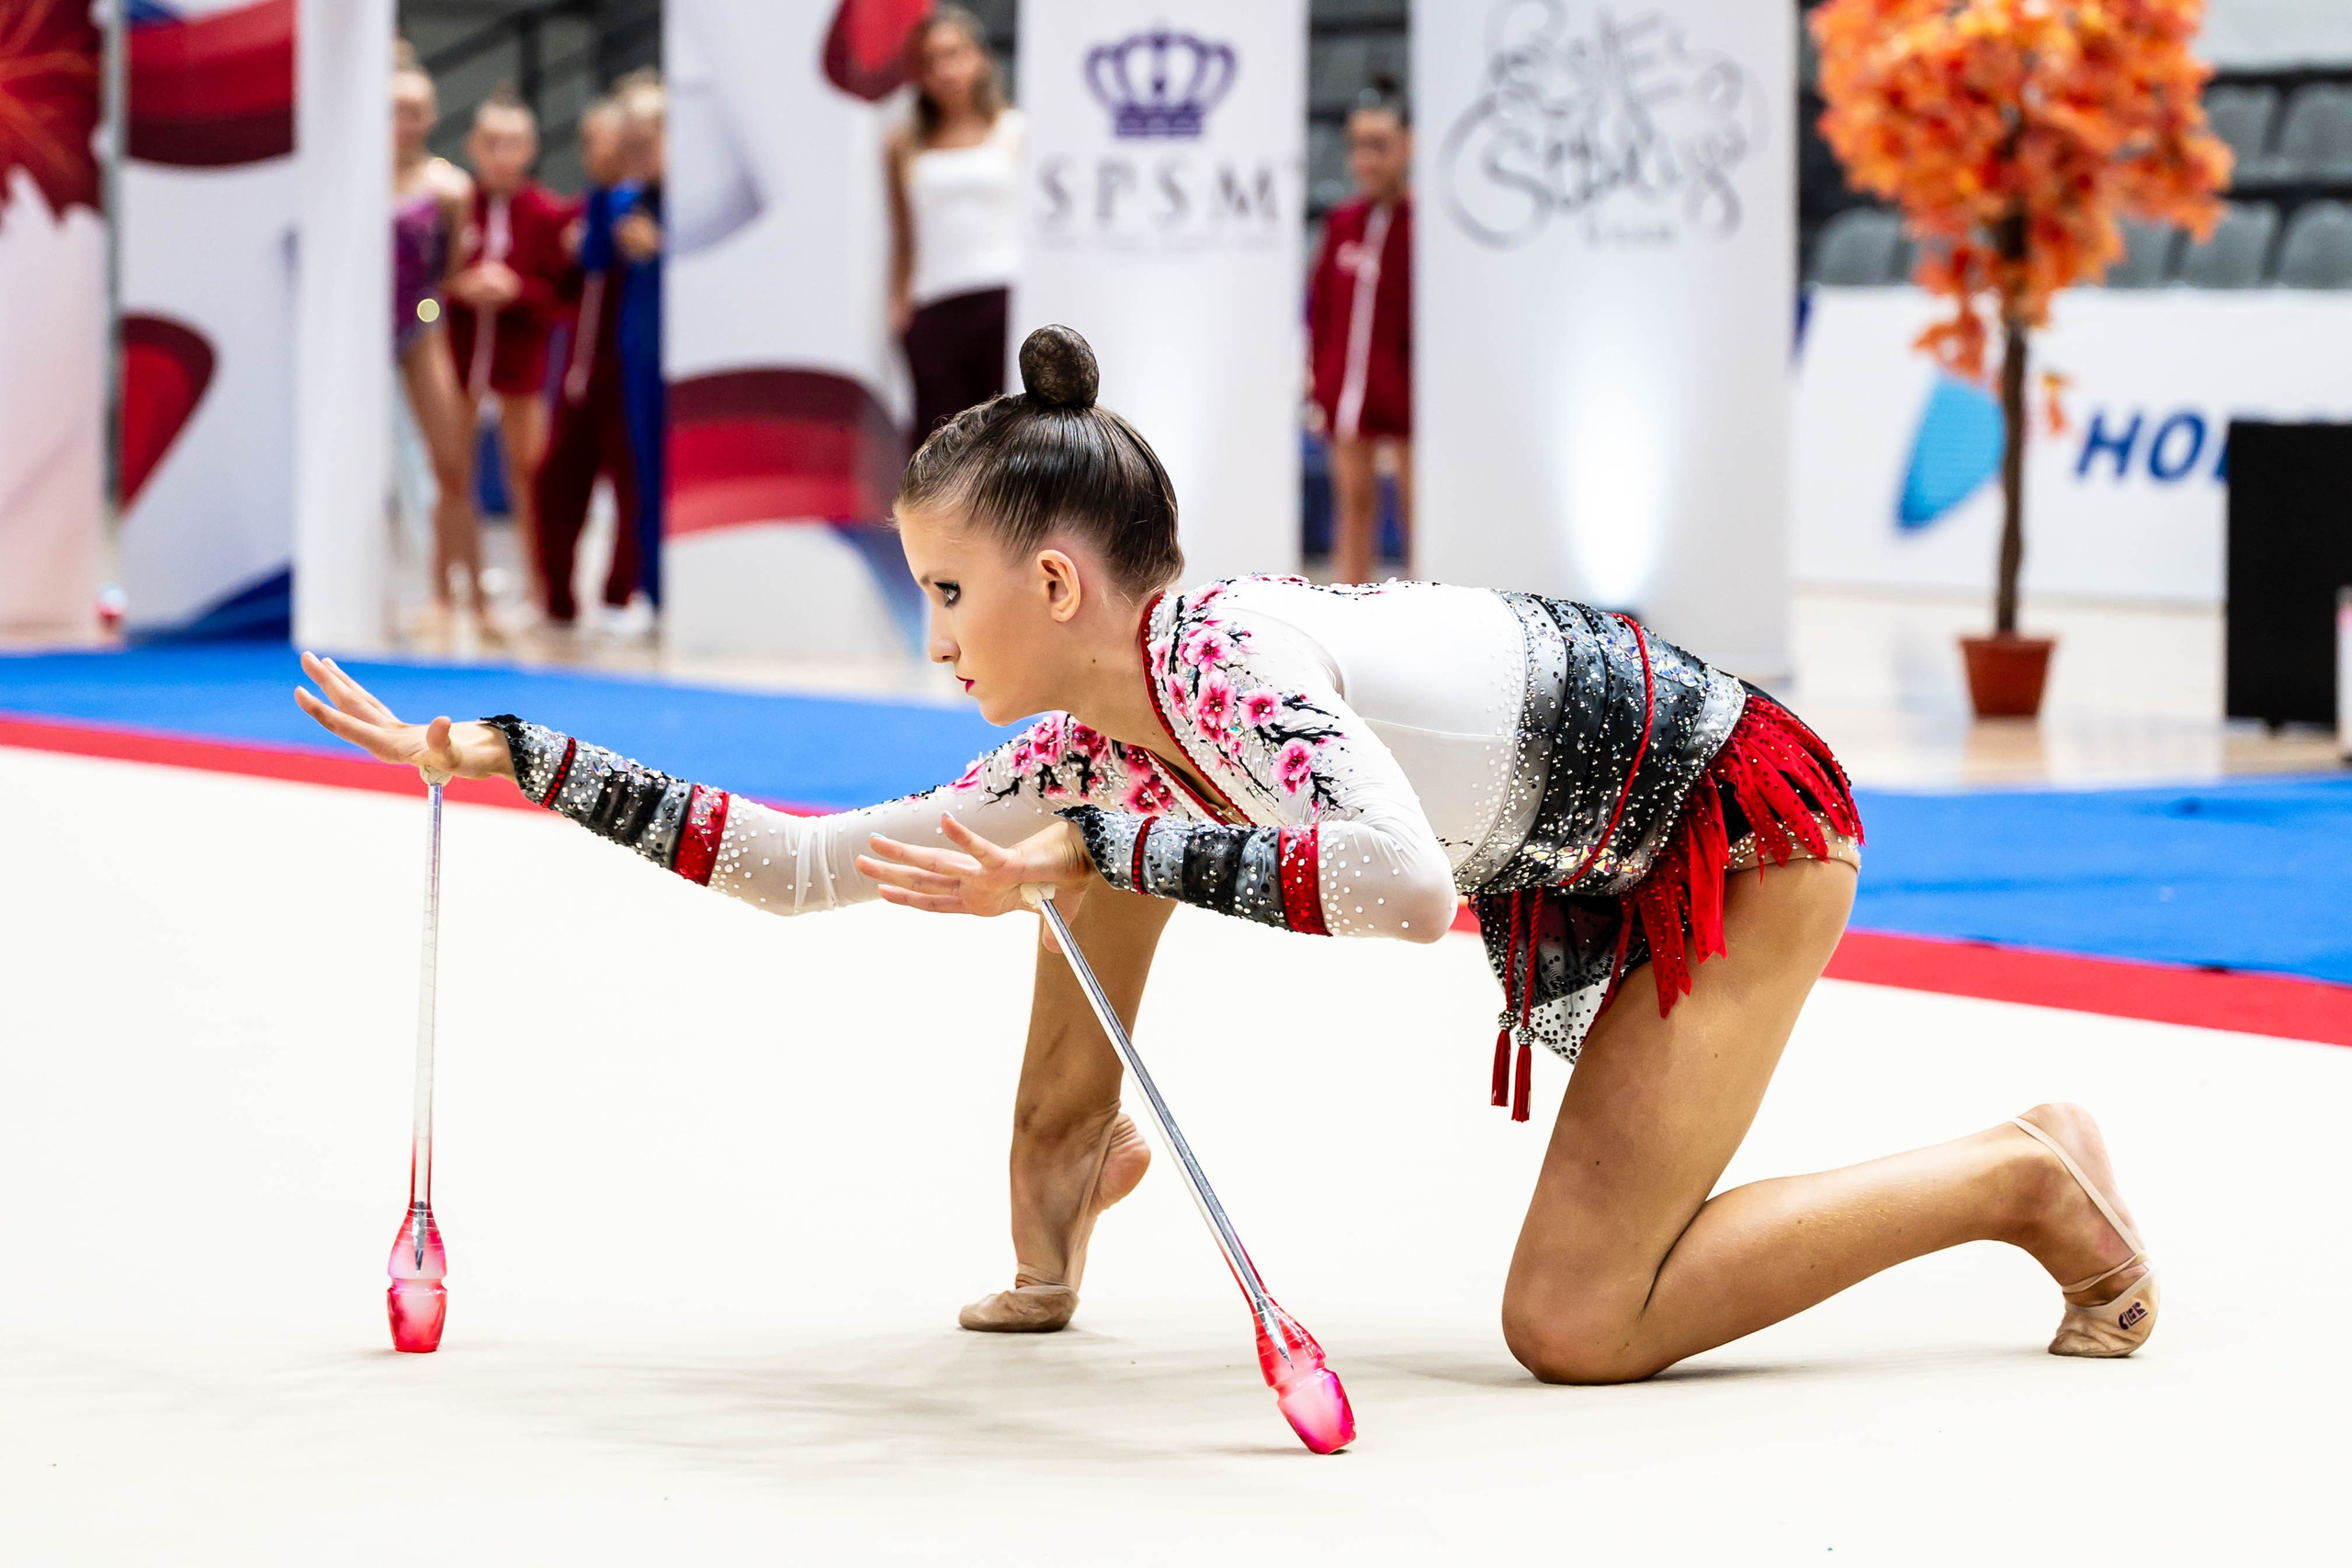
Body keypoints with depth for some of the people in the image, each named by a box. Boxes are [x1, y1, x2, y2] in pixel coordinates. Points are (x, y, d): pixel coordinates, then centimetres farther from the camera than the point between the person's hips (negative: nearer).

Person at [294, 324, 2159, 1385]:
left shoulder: (1230, 652, -32)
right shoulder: (1084, 752, -7)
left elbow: (1404, 887, -48)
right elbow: (806, 866, -2)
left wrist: (1097, 850, -45)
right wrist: (505, 756, -3)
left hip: (1741, 836, -8)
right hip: (1579, 861, 8)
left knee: (1576, 1326, -12)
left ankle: (2026, 1174, 2)